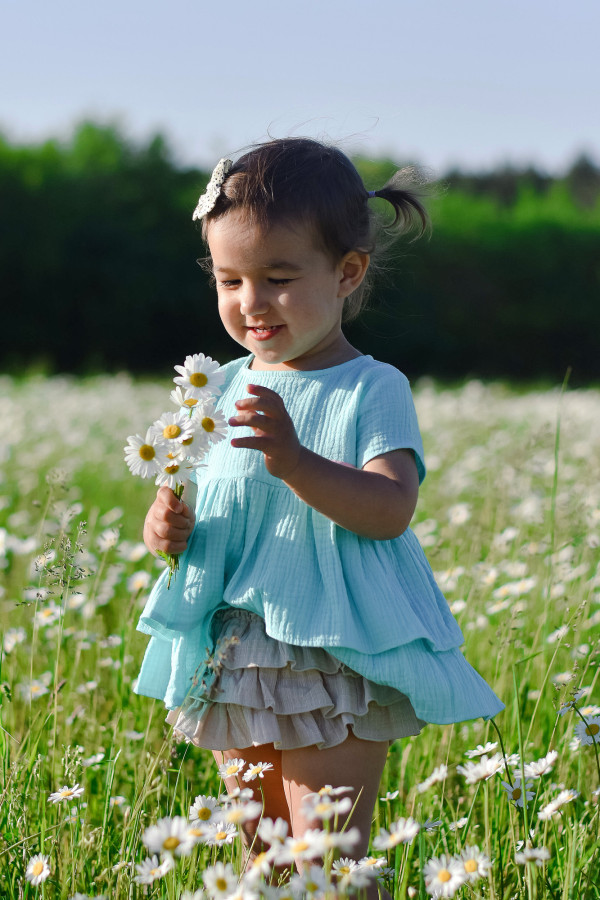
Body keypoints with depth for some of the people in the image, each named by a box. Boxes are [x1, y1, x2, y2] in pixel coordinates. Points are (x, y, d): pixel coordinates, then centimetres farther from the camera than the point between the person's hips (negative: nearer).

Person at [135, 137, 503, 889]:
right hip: (234, 665, 6)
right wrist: (167, 526, -11)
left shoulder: (372, 391, -7)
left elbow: (390, 510, -20)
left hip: (338, 665, -5)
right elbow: (183, 507, 13)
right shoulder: (220, 389, 8)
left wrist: (296, 462, -35)